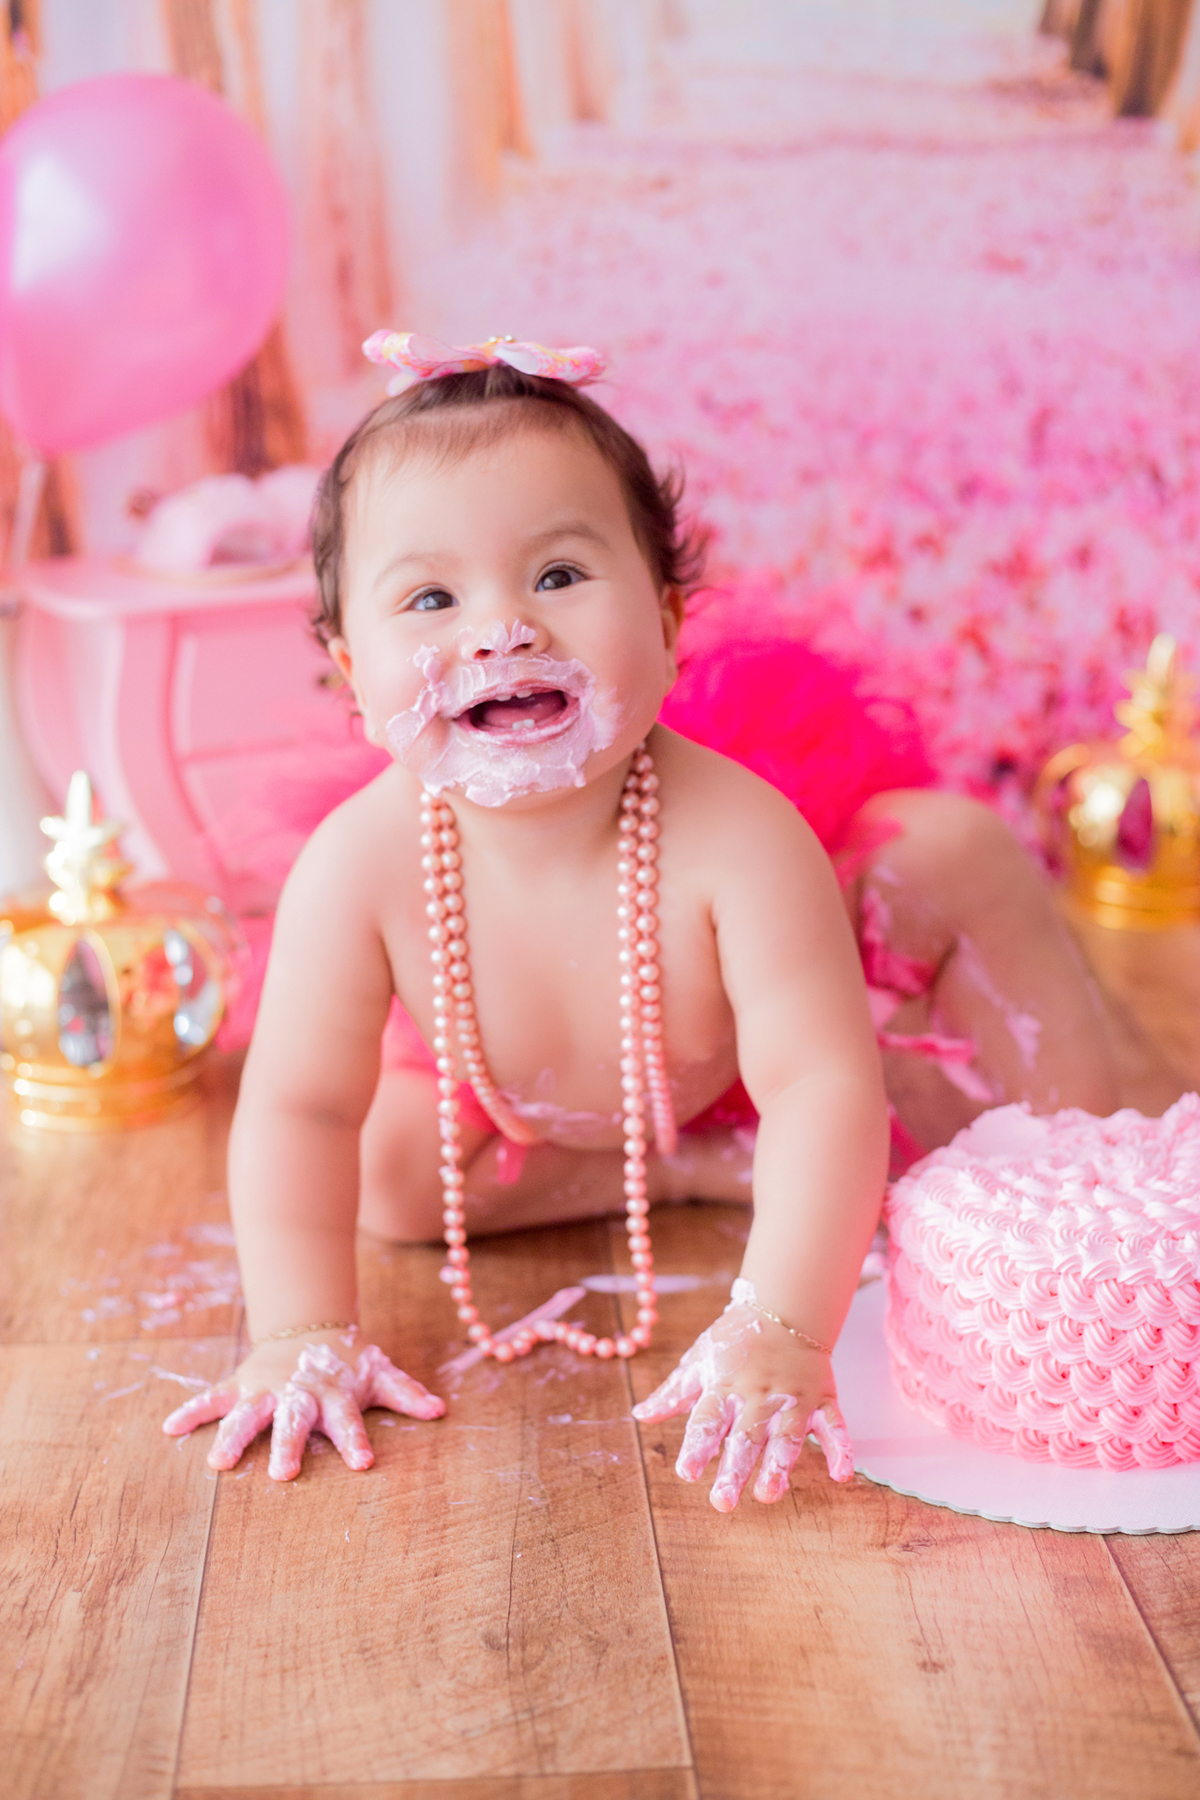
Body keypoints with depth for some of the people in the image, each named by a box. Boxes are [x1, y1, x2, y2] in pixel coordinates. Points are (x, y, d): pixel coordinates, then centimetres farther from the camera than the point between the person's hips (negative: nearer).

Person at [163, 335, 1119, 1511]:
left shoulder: (734, 833, -42)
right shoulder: (359, 866, -35)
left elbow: (821, 1082, -44)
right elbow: (296, 1111, -25)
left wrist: (780, 1333, -53)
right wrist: (300, 1334, -33)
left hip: (768, 1050, -3)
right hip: (531, 1099, 3)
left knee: (955, 851, -20)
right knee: (386, 1171, -11)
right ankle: (704, 1166, -5)